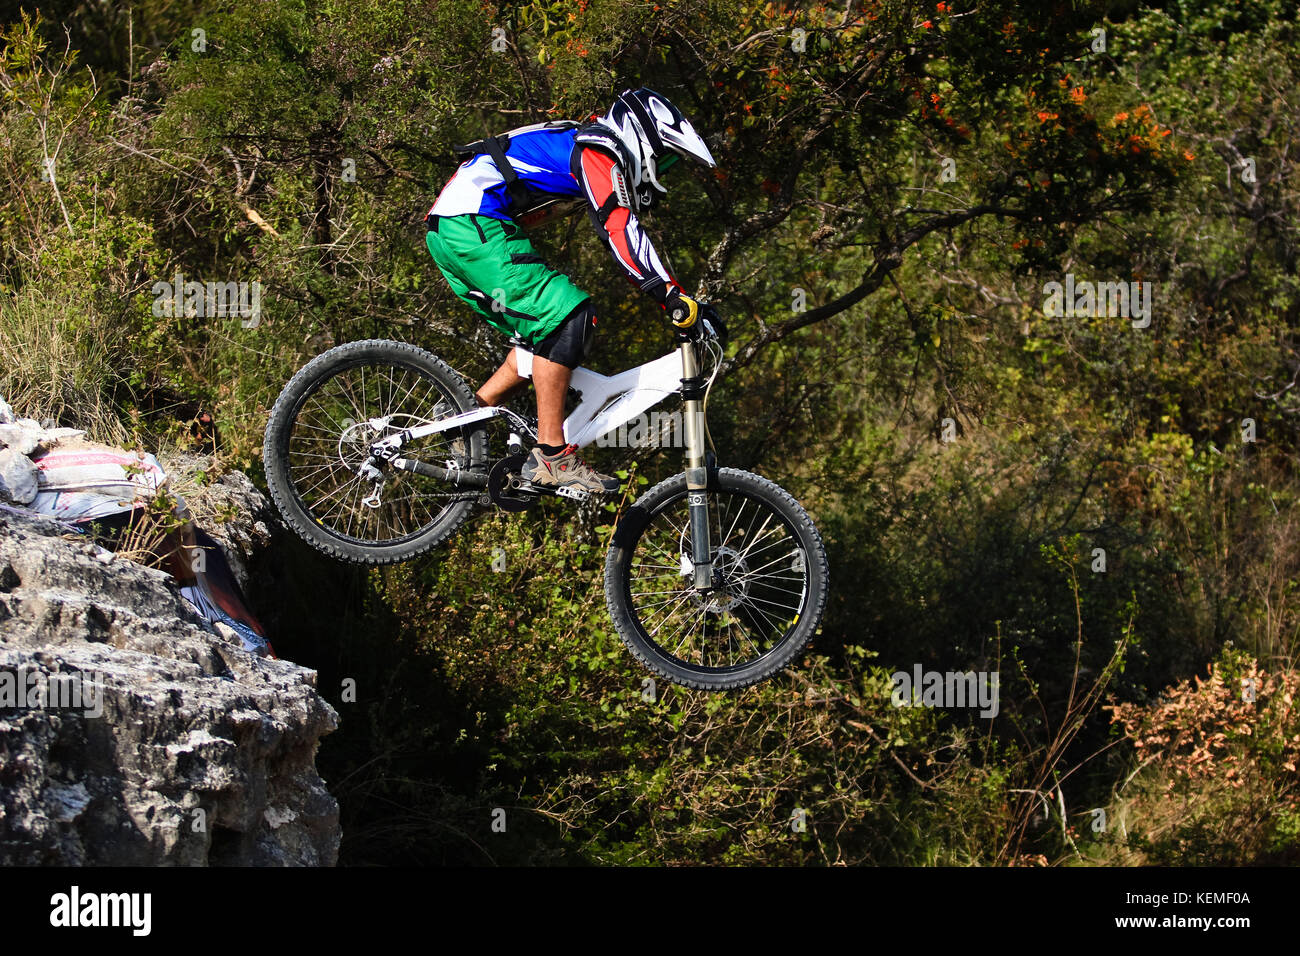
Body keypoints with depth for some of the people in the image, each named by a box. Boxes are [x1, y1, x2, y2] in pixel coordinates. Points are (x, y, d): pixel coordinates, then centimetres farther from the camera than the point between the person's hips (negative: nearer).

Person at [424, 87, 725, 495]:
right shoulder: (597, 154, -10)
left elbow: (629, 245, 24)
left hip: (448, 231, 11)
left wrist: (687, 304, 20)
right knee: (566, 317, -17)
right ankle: (551, 456, -19)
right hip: (472, 225, -11)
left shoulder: (592, 152, 21)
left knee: (543, 335, 12)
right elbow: (621, 232, -24)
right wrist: (678, 302, -30)